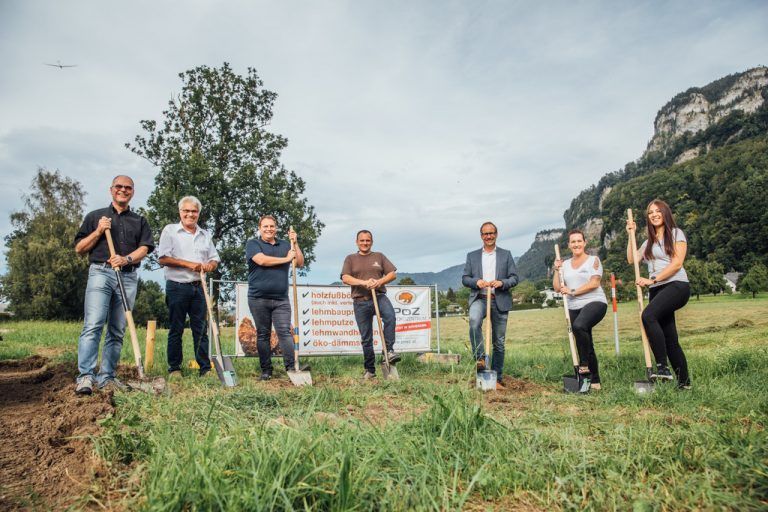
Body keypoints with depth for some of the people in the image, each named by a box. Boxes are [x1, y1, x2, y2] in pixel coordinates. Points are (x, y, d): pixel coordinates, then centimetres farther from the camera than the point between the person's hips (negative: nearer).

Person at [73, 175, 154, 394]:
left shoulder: (140, 221, 19)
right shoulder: (95, 216, 15)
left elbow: (144, 248, 5)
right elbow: (79, 249, 12)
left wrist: (127, 259, -14)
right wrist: (98, 232, -3)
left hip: (128, 277, 2)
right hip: (100, 272, -2)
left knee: (117, 331, 2)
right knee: (93, 325, -15)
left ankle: (107, 377, 7)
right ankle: (85, 376, -16)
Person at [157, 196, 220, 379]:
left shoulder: (205, 235, 15)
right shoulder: (170, 230, 2)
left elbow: (215, 259, 15)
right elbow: (163, 258, -7)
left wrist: (210, 265, -8)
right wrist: (189, 264, -14)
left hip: (198, 287, 4)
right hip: (177, 287, -3)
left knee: (201, 329, 4)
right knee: (176, 330, 3)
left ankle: (205, 368, 7)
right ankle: (174, 368, 13)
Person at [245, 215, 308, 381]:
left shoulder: (285, 245, 18)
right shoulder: (253, 244, 5)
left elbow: (300, 263, 12)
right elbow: (261, 260, -14)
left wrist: (295, 243, 2)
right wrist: (286, 259, -5)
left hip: (281, 299, 2)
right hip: (258, 298, -2)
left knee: (285, 331, -7)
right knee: (263, 334, 4)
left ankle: (291, 366, -11)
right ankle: (266, 370, 10)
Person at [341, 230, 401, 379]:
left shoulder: (379, 256, 16)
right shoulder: (350, 259, 12)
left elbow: (392, 274, 8)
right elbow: (345, 278, -2)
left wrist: (380, 281, -12)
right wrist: (364, 282, -17)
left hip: (379, 297, 0)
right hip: (360, 301, 0)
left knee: (390, 316, -33)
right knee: (366, 338, 4)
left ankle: (389, 351, -23)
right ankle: (370, 370, 14)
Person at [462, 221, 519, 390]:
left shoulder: (506, 255, 11)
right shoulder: (472, 256, 13)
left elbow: (514, 278, 6)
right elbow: (465, 278, 9)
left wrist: (502, 283, -14)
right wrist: (476, 281, -12)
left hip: (500, 301, 1)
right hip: (479, 298, 0)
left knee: (499, 342, 4)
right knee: (474, 321, -34)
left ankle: (497, 378, 13)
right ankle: (480, 358, -26)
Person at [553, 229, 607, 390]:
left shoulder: (593, 260, 1)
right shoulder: (565, 264, 14)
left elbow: (594, 283, -10)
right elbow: (557, 287, 11)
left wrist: (572, 291, -13)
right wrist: (556, 269, 1)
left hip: (595, 302, -5)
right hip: (574, 307, 6)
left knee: (578, 326, -34)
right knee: (586, 345, 8)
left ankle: (584, 365, -20)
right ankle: (594, 380, 18)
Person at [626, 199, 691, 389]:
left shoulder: (676, 233, 3)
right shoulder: (649, 241, 21)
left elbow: (677, 263, -9)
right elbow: (631, 259, 9)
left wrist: (652, 280, -14)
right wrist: (631, 234, 8)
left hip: (676, 285, -6)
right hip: (656, 290, 7)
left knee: (648, 315, -30)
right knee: (669, 338, 3)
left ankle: (662, 367, -28)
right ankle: (684, 381, 10)